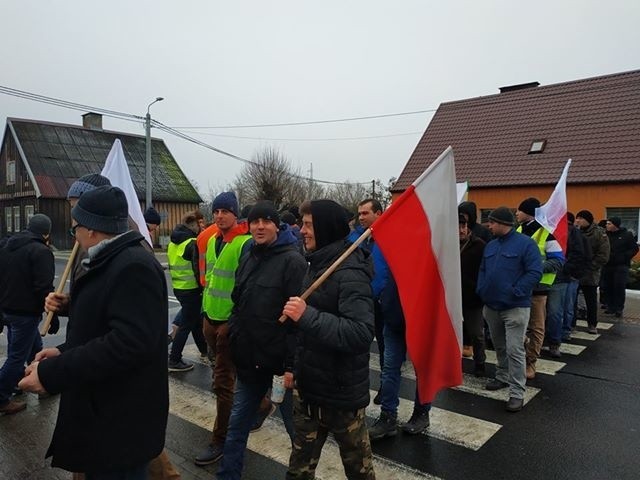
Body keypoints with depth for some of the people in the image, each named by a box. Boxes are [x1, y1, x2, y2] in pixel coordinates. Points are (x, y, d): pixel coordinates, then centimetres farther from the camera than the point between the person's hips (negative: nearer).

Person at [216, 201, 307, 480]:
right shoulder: (247, 260, 10)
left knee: (295, 425, 12)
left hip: (280, 361, -6)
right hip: (249, 360, 7)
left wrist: (292, 364, -21)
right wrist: (234, 339, 13)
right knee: (237, 424, 16)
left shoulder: (292, 261, -13)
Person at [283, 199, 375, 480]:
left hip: (341, 393, -8)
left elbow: (362, 334, -32)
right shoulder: (317, 265, 7)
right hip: (308, 387, 8)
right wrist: (295, 367, 17)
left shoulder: (350, 273, -21)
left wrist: (307, 315, -34)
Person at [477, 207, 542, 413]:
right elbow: (482, 270, 17)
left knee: (514, 350, -7)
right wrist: (481, 292, 3)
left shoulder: (525, 243, -11)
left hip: (515, 307, -7)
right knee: (499, 347, 19)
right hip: (492, 306, 7)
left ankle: (517, 393, 1)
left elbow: (535, 272, -16)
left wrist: (515, 292, -20)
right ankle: (502, 376, 37)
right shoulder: (490, 245, 11)